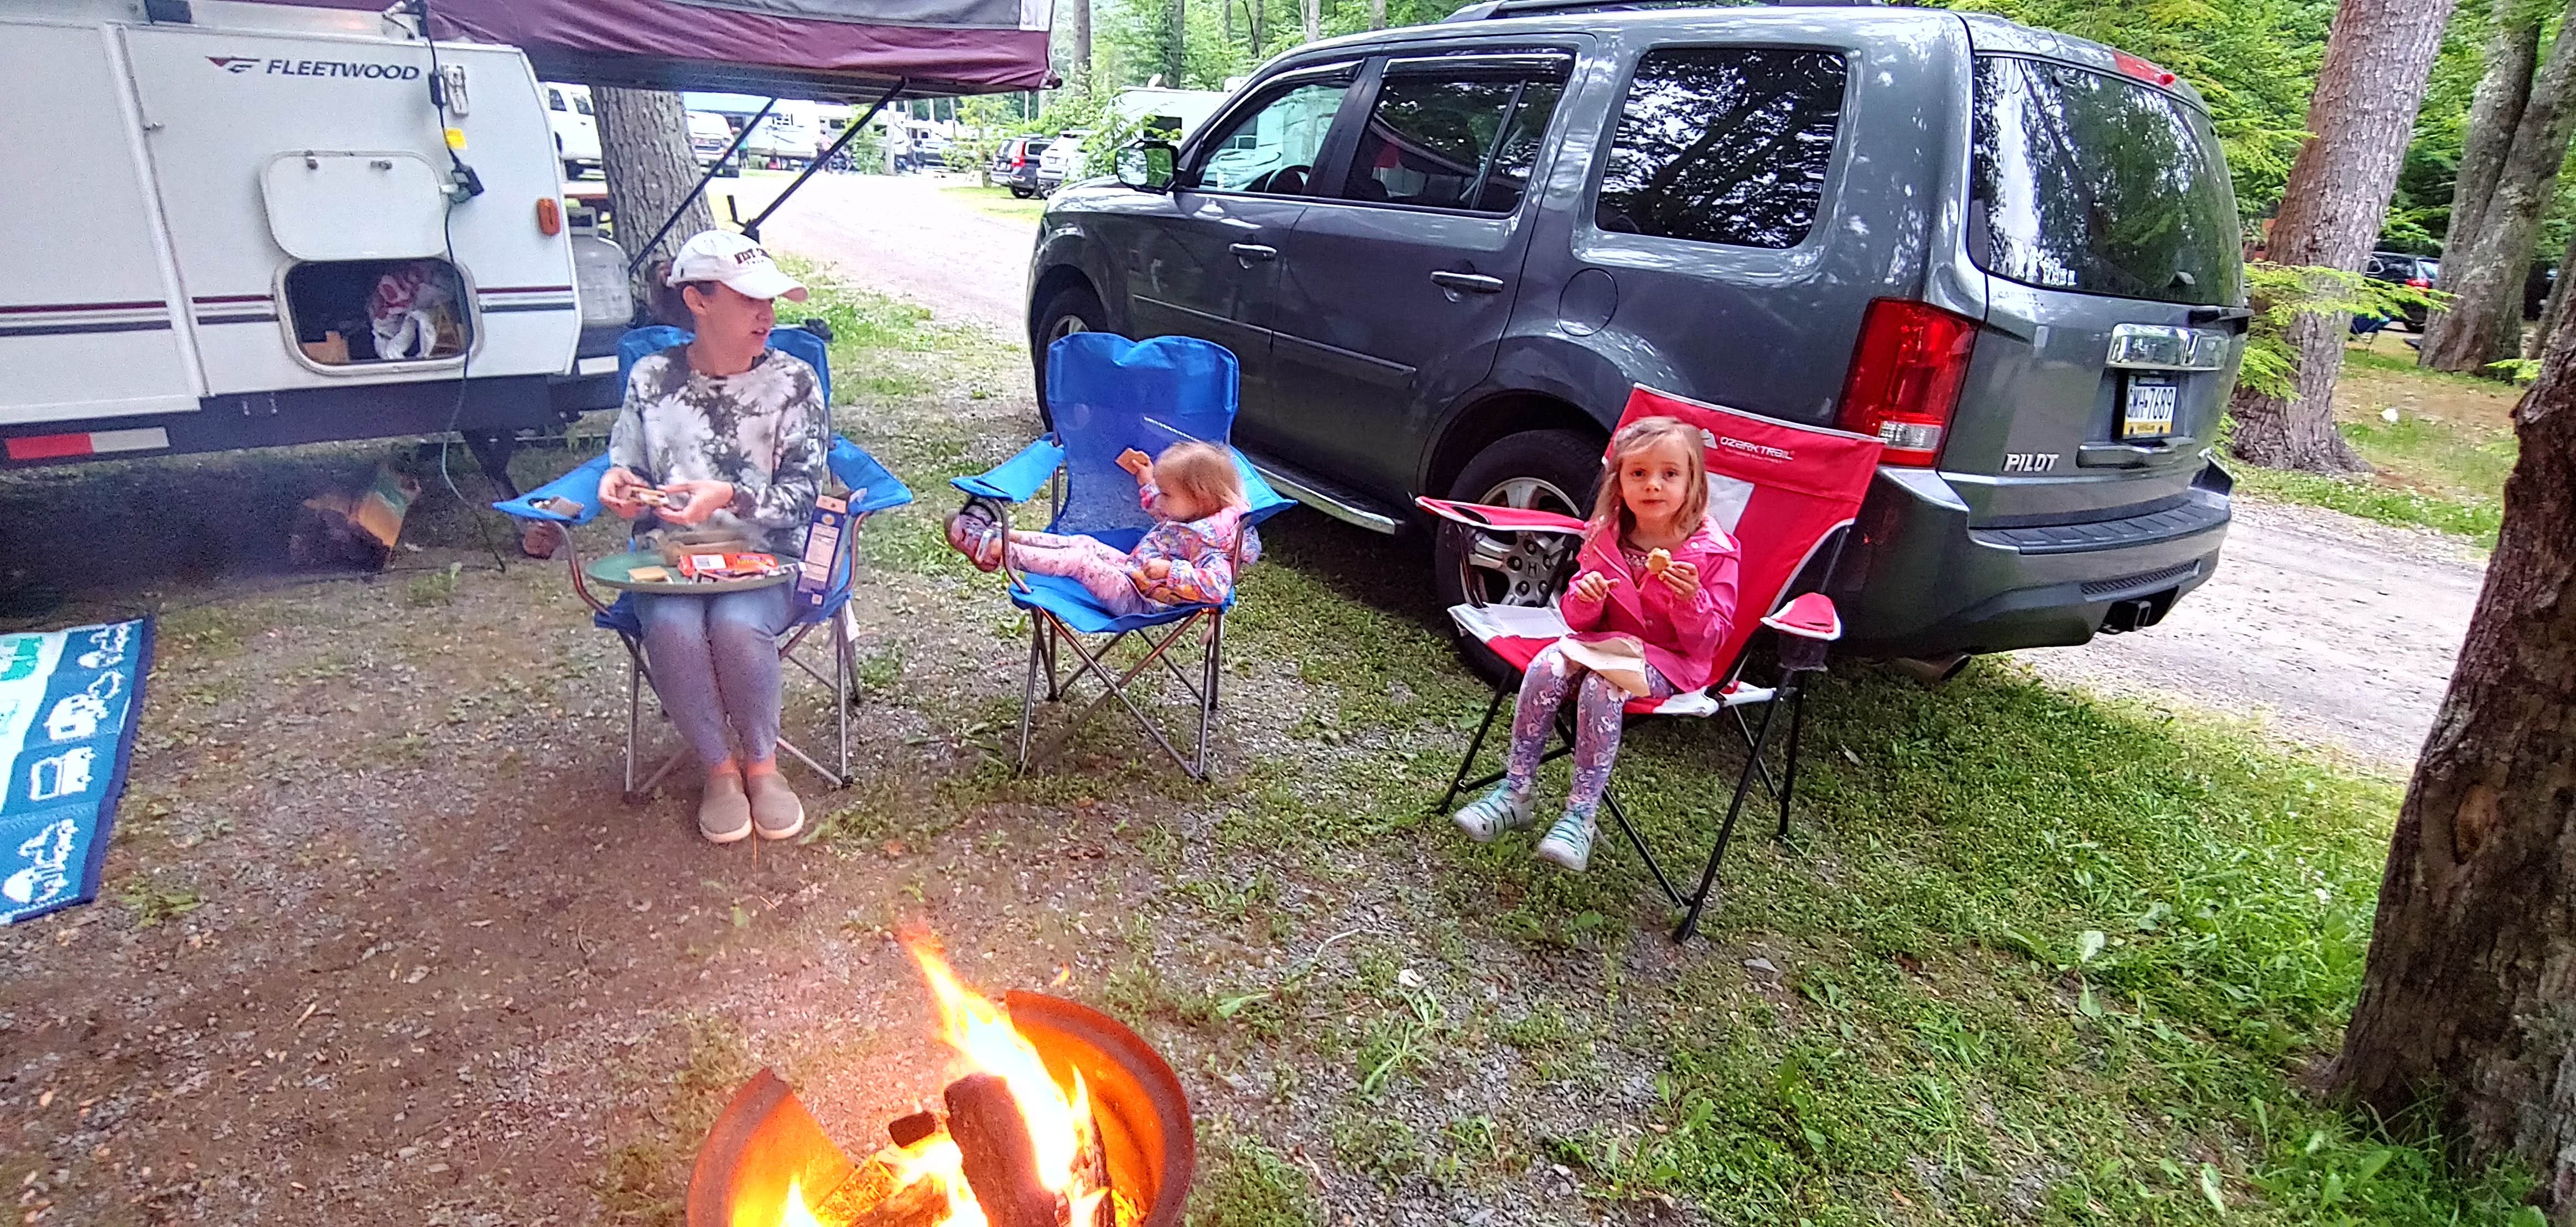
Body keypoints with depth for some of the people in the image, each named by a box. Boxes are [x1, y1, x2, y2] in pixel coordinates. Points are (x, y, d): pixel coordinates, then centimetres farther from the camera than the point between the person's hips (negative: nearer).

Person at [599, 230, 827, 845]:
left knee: (738, 624, -34)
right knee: (672, 627, -32)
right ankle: (719, 767, -6)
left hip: (765, 560, -1)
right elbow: (628, 468, 17)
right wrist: (617, 485, -8)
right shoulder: (652, 377, 4)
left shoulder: (793, 381, -2)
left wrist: (729, 497, -25)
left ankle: (762, 762, -5)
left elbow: (802, 497, -7)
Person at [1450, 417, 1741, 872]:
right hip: (1606, 641, 5)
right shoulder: (1606, 536, 2)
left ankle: (1582, 815, -25)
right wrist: (1584, 598, -17)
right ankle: (1513, 792, -18)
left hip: (1672, 660, -4)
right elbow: (1581, 619, 7)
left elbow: (1711, 638, -9)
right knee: (1547, 666, -25)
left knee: (1601, 685, -33)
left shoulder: (1712, 551, -10)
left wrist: (1692, 600, -29)